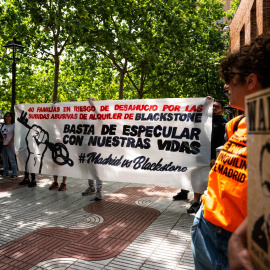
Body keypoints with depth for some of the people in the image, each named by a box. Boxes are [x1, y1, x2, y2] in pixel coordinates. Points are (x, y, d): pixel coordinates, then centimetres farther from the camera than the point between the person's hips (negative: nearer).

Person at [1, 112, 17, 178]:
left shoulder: (13, 125, -3)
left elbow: (15, 135, -9)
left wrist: (11, 143, -16)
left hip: (10, 145, -7)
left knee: (12, 160, -5)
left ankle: (14, 174, -1)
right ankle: (5, 172, 21)